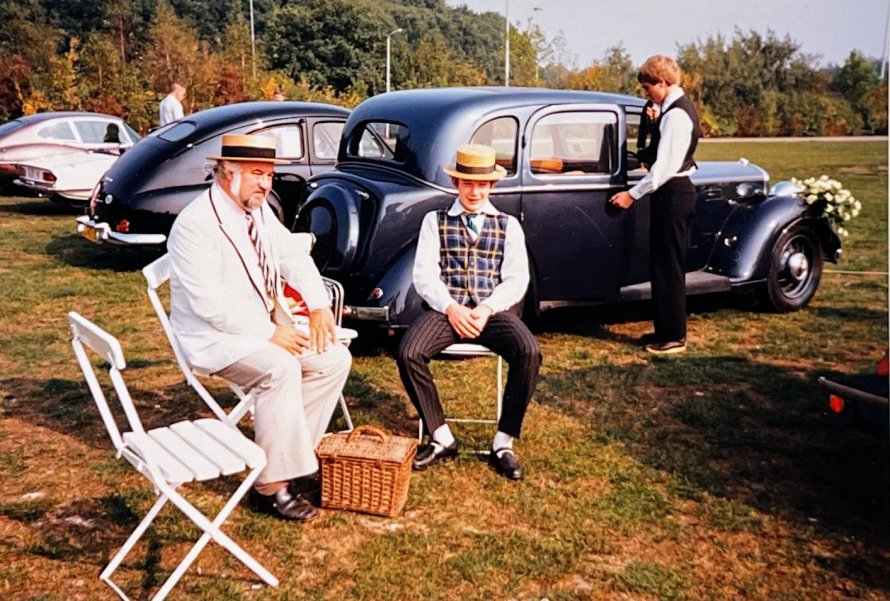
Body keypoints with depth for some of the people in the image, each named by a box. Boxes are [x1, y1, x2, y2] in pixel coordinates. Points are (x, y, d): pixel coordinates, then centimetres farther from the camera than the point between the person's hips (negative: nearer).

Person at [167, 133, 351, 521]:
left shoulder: (258, 210, 6)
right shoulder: (195, 224, -19)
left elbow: (294, 257, 9)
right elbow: (209, 305, -25)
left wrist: (319, 307, -7)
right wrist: (269, 333, -24)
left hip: (267, 327, 9)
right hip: (216, 336, -8)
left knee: (335, 359, -5)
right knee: (280, 369, -33)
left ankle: (294, 452, 5)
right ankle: (274, 483, -20)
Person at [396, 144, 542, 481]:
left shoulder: (508, 225, 14)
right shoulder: (435, 221, 12)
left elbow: (516, 279, 4)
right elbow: (424, 275, 3)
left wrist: (487, 308, -14)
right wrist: (451, 308, -14)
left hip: (492, 310, 0)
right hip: (445, 308, 0)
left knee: (529, 352, -29)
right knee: (408, 353, -28)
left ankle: (503, 444, -14)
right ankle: (442, 439, -10)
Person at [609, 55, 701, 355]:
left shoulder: (676, 113, -17)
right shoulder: (678, 108, 14)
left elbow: (665, 165, -21)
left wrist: (633, 194, -18)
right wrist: (654, 124, 11)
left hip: (671, 194, -10)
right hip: (675, 191, 10)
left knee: (667, 266, -5)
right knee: (665, 264, 14)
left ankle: (673, 337, 2)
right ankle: (666, 329, 23)